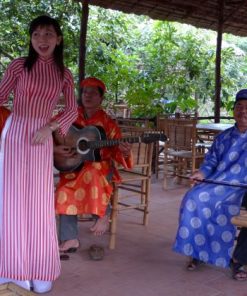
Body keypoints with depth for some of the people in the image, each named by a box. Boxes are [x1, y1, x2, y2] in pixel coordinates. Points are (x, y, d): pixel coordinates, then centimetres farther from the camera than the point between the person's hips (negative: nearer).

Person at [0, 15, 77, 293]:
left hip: (42, 139, 2)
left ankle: (37, 269, 13)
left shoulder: (64, 74, 7)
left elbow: (72, 110, 8)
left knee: (39, 201, 3)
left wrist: (49, 127, -6)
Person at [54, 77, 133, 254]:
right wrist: (55, 149, -14)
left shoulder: (108, 123, -1)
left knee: (92, 175, -37)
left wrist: (124, 152, -24)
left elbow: (115, 151, -2)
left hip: (100, 166, -2)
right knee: (66, 192, -27)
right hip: (73, 165, 2)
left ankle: (103, 214, -13)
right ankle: (70, 239, -18)